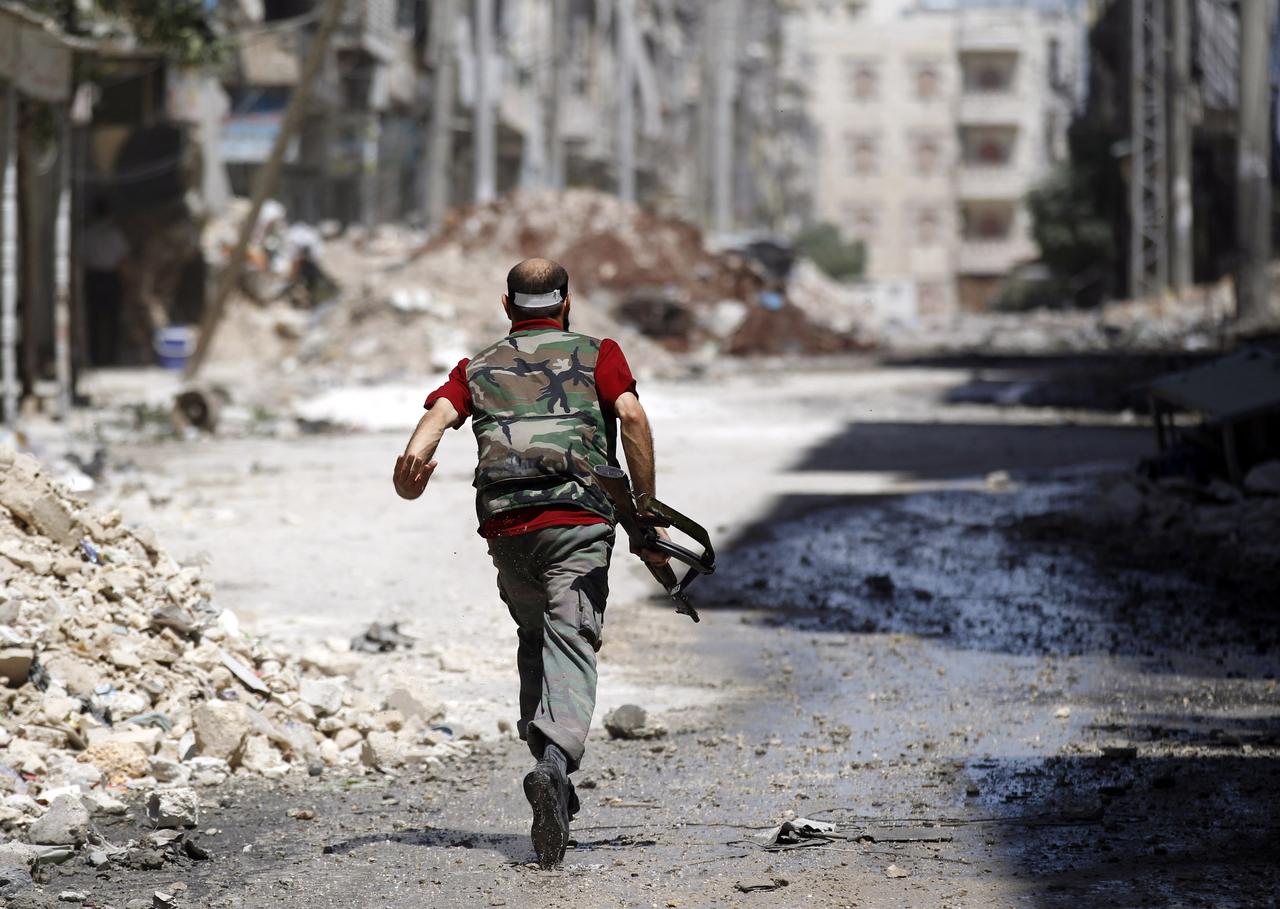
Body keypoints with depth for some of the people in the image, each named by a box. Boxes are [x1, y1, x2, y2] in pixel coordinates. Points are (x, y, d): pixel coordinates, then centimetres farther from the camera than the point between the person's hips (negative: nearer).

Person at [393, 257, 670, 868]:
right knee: (570, 648, -12)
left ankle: (549, 768, 19)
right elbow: (632, 416, -3)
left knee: (535, 639, 24)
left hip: (506, 526, 3)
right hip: (578, 521, -3)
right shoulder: (597, 355, 16)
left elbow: (438, 414, 0)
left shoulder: (477, 369, 22)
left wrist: (411, 465, -20)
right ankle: (556, 760, -37)